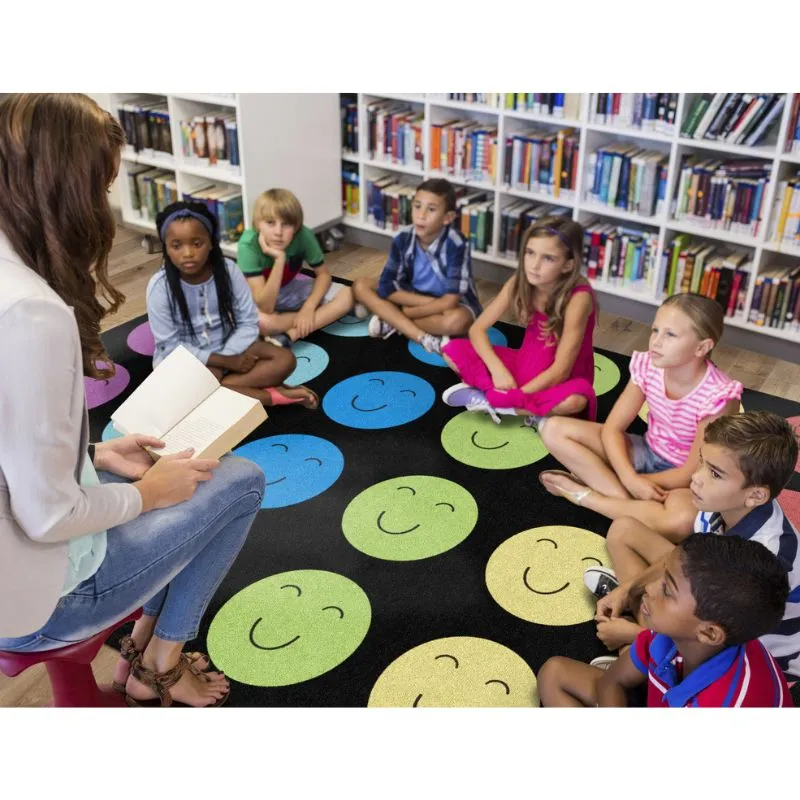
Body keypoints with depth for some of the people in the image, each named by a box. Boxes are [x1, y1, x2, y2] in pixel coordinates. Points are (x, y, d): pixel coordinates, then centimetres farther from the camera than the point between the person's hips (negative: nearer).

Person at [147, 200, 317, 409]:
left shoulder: (228, 270, -13)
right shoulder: (160, 287, -18)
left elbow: (248, 323, -8)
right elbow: (171, 346, -17)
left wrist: (226, 357, -24)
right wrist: (225, 362, -21)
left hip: (229, 348, 3)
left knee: (285, 360, -16)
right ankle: (271, 396, -25)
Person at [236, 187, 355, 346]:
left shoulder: (304, 236, -24)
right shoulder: (248, 245, -33)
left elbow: (323, 274, -8)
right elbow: (266, 308, -36)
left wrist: (308, 307, -25)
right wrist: (279, 259, -44)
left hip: (288, 289, 4)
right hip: (257, 299, -4)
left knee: (346, 295, -15)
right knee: (261, 321, -39)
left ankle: (289, 336, -21)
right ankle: (325, 315, -15)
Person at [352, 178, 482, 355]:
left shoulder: (456, 245, -27)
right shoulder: (403, 240, -14)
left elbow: (450, 300, -29)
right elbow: (386, 287, -15)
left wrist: (405, 312, -22)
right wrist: (427, 301, -25)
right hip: (413, 299, 5)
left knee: (456, 321, -40)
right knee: (361, 286, -13)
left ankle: (393, 321, -16)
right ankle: (425, 338, -24)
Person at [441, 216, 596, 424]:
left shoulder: (578, 297, -27)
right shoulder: (519, 282, -13)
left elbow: (560, 371, -26)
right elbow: (477, 329, -10)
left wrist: (514, 394, -26)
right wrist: (498, 371, -25)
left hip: (556, 381, -5)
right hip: (524, 364, 5)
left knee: (575, 401, -41)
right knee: (453, 350, -11)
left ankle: (485, 397, -22)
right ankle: (531, 411, -15)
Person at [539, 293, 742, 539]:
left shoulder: (719, 396, -28)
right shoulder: (648, 366, -14)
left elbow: (693, 472, -22)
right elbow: (612, 428, -11)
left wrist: (639, 481, -16)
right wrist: (630, 479, -27)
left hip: (683, 480, -5)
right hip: (647, 454, 5)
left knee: (682, 520, -43)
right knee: (555, 429, -12)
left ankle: (583, 493, -21)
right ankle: (626, 500, -20)